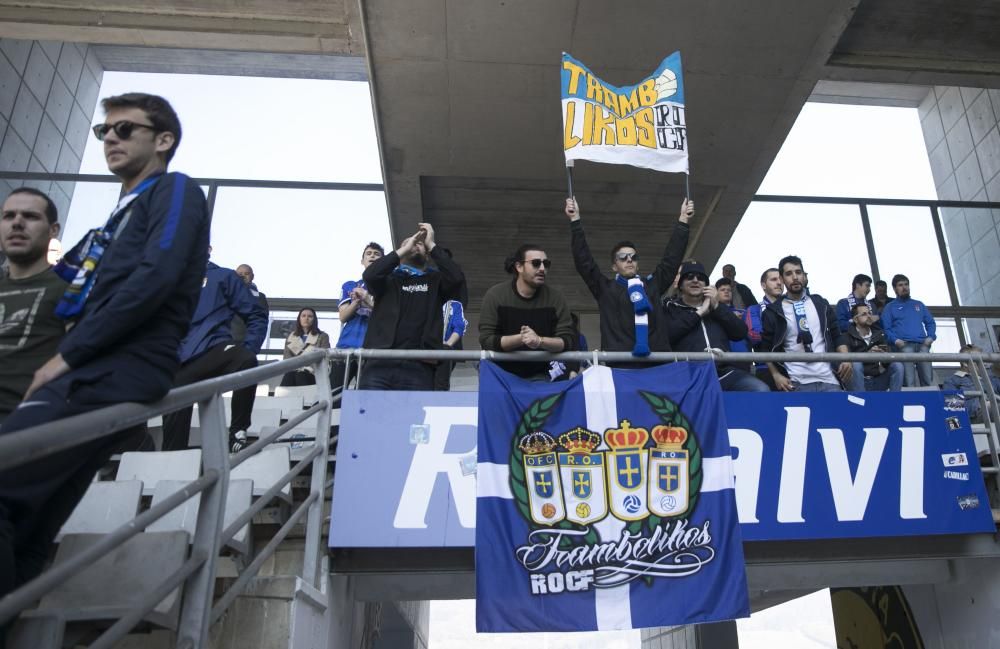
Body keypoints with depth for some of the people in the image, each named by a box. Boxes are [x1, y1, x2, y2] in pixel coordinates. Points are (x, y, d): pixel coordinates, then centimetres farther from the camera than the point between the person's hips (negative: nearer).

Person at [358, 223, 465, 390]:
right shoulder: (389, 278, 19)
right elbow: (369, 275, -1)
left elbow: (457, 279, 1)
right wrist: (404, 249, 4)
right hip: (379, 365, 0)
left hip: (418, 369, 0)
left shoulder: (435, 280, 20)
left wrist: (431, 245, 6)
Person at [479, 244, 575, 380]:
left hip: (538, 376, 1)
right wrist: (520, 338, -28)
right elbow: (486, 340, -13)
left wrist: (540, 341, -25)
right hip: (501, 373, -1)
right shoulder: (495, 295, -8)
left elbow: (567, 341, -6)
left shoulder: (556, 298, -3)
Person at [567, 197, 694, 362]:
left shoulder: (653, 285, 19)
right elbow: (583, 259, 8)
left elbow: (672, 257, 19)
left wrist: (683, 220, 18)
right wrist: (575, 220, 4)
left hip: (656, 363, 2)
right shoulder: (605, 288, 13)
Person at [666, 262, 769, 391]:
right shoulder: (671, 308, 16)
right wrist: (698, 313, 2)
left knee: (761, 390, -23)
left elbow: (741, 333, 14)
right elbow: (666, 335, -5)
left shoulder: (718, 307, 29)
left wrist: (717, 307, 6)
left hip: (725, 371, 4)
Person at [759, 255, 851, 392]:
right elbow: (765, 348, 6)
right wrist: (776, 375, -7)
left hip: (828, 379, 2)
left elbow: (837, 334, 16)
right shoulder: (773, 311, 4)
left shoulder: (820, 303, 14)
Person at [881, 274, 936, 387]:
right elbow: (886, 328, 6)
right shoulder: (890, 307, 16)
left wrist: (931, 337, 3)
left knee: (928, 380, -7)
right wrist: (895, 340, -13)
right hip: (904, 345, -3)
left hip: (922, 345, 3)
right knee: (909, 381, -15)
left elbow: (930, 322, 23)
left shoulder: (919, 304, 27)